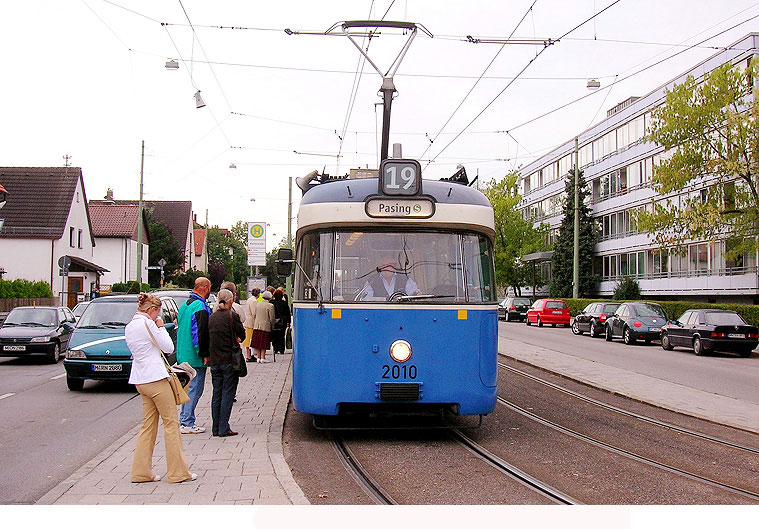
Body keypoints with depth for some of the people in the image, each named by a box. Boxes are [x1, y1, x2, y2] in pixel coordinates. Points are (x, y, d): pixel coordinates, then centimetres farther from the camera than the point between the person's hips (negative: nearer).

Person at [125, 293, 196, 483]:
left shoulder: (129, 327, 14)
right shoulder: (147, 324, -12)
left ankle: (141, 472, 13)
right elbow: (169, 347, -7)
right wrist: (161, 327, 3)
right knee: (171, 423, -1)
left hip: (140, 380, 9)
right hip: (155, 378, -9)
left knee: (148, 425, 13)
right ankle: (178, 472, 2)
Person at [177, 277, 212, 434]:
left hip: (183, 355, 10)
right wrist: (204, 354, -16)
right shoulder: (201, 307, -17)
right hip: (196, 357, -10)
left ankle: (184, 420, 22)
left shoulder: (185, 305, 14)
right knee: (195, 389, -4)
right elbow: (201, 333, -21)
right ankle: (187, 423, -3)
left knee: (188, 387, 17)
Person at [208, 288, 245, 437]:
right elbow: (242, 335, -3)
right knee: (227, 394, 0)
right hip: (229, 360, -5)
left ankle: (216, 428, 14)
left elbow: (209, 337, 12)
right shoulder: (232, 315, -11)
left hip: (214, 360, 5)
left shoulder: (212, 317, 6)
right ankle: (223, 428, -2)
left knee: (216, 394, 11)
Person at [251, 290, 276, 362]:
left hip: (257, 326, 5)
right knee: (264, 343, 1)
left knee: (258, 342, 9)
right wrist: (272, 326, 6)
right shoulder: (270, 306, -10)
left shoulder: (257, 304, 6)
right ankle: (262, 358, 2)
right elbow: (272, 318, -8)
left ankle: (258, 357, 12)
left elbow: (254, 315, 11)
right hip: (266, 326, -5)